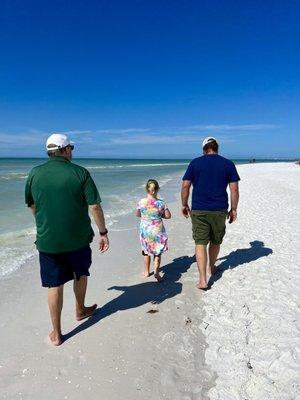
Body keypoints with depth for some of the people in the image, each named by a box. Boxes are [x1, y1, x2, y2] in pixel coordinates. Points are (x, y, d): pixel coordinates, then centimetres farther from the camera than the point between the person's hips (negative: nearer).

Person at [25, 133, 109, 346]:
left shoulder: (35, 173, -1)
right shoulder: (80, 173, -9)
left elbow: (32, 206, 11)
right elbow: (94, 206, -13)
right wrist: (103, 232, -4)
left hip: (47, 240, 2)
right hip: (78, 238, -1)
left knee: (54, 285, 12)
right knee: (80, 274, 24)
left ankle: (56, 334, 23)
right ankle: (80, 311, 45)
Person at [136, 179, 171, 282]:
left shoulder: (141, 202, -10)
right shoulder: (161, 203, -12)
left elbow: (137, 214, 5)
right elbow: (168, 216, -6)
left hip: (145, 230, 2)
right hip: (157, 230, -2)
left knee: (146, 251, 20)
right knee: (157, 252, 12)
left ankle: (146, 271, 33)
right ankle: (156, 272, -1)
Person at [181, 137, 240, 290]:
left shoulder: (195, 163, 1)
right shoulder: (228, 164, 3)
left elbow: (185, 186, -2)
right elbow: (234, 189, 0)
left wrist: (184, 205, 9)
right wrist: (233, 209, 8)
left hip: (199, 210, -1)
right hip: (220, 210, 2)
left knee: (200, 244, 2)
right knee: (216, 241, 20)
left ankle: (203, 280, -3)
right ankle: (212, 267, 41)